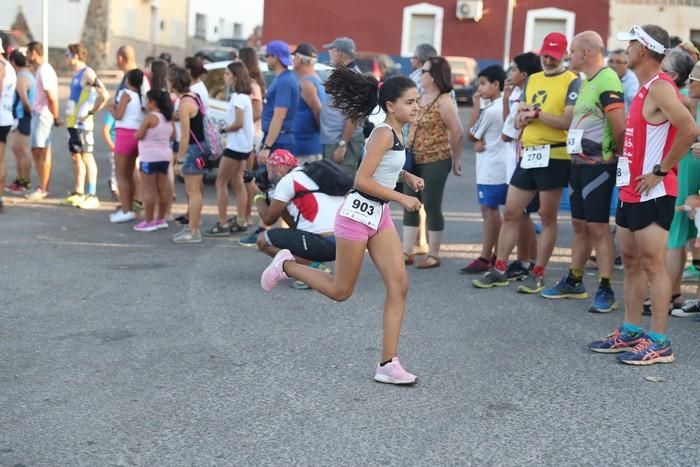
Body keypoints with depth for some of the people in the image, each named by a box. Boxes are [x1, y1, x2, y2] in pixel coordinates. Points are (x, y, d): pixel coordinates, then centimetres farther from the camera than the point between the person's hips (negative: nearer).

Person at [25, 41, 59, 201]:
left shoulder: (44, 71, -16)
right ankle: (43, 187, 20)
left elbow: (52, 98, -19)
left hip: (44, 115, -10)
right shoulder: (40, 69, 14)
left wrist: (55, 117, -13)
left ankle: (43, 189, 0)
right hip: (37, 114, 10)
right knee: (36, 151, 13)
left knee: (43, 152, -5)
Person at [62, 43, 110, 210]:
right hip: (72, 122, 9)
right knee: (76, 156, 12)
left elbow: (104, 95, -21)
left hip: (82, 123, -9)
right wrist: (70, 114, 15)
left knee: (87, 156, -7)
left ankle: (92, 196, -6)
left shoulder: (87, 74, -12)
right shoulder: (76, 74, 16)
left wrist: (91, 112, -15)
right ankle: (79, 193, 20)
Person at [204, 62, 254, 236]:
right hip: (243, 145, 10)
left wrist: (224, 129, -7)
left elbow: (238, 123, -22)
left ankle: (222, 224, -5)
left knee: (221, 182, -4)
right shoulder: (243, 96, 13)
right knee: (237, 182, 13)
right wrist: (227, 129, 0)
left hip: (236, 145, -10)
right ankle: (241, 222, 15)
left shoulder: (238, 97, -17)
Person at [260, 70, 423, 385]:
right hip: (358, 214, -9)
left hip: (380, 216, 9)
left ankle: (388, 364, 0)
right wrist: (401, 198, -18)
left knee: (399, 285, -3)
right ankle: (286, 265, 26)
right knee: (340, 291, 4)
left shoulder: (395, 132, 9)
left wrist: (405, 176, 10)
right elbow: (362, 180, -22)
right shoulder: (384, 134, -18)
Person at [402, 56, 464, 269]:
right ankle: (407, 253, 16)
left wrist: (455, 160, -2)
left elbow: (458, 132, -11)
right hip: (415, 161, 8)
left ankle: (434, 255, 11)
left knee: (432, 207, 0)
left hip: (436, 162, -8)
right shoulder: (419, 98, 10)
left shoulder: (443, 101, -13)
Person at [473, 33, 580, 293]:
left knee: (547, 217, 2)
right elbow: (518, 122, 15)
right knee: (510, 213, 8)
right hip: (527, 154, 7)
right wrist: (523, 116, -7)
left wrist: (537, 114, -17)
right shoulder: (532, 80, 16)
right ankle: (499, 270, 16)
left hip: (554, 156, -7)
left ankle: (538, 274, 10)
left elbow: (569, 121, -16)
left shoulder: (572, 82, -4)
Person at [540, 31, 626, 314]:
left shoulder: (607, 80, -17)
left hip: (598, 166, -9)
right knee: (579, 225, 15)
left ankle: (605, 290, -1)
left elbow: (620, 127, -21)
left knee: (598, 227, -6)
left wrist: (617, 153, -7)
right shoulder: (586, 82, 15)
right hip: (579, 163, 9)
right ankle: (574, 282, 25)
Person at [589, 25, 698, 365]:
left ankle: (659, 342, -2)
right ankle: (630, 332, 22)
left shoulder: (659, 87, -15)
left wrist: (661, 171, -21)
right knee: (631, 262, 13)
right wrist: (624, 159, 12)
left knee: (652, 264, -7)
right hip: (631, 190, 10)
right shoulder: (644, 88, 15)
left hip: (652, 193, -10)